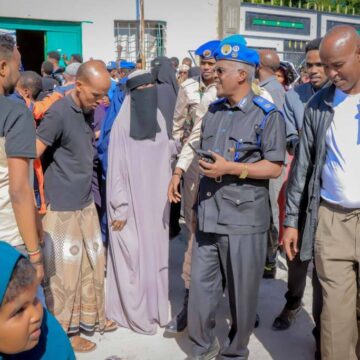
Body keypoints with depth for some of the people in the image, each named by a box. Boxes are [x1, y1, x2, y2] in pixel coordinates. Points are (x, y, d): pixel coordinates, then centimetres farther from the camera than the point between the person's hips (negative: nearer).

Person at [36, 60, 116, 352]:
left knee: (93, 264, 18)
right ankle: (65, 332, 22)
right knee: (65, 272, 5)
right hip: (62, 209, -8)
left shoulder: (89, 111, 6)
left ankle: (91, 317, 36)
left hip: (86, 204, 8)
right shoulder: (58, 113, -19)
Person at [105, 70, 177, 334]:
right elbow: (116, 170, -11)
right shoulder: (122, 124, -11)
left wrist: (165, 197, 10)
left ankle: (155, 307, 28)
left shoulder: (159, 119, 6)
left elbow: (165, 160, 11)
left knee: (156, 254, 13)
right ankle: (135, 312, 17)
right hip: (132, 203, -5)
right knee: (133, 257, 2)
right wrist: (120, 208, -13)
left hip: (156, 202, 5)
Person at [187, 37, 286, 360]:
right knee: (201, 286, 12)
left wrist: (231, 168, -19)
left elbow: (275, 168, -10)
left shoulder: (267, 115, -7)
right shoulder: (213, 111, 12)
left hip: (244, 219, -5)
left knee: (242, 293, 9)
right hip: (208, 215, 6)